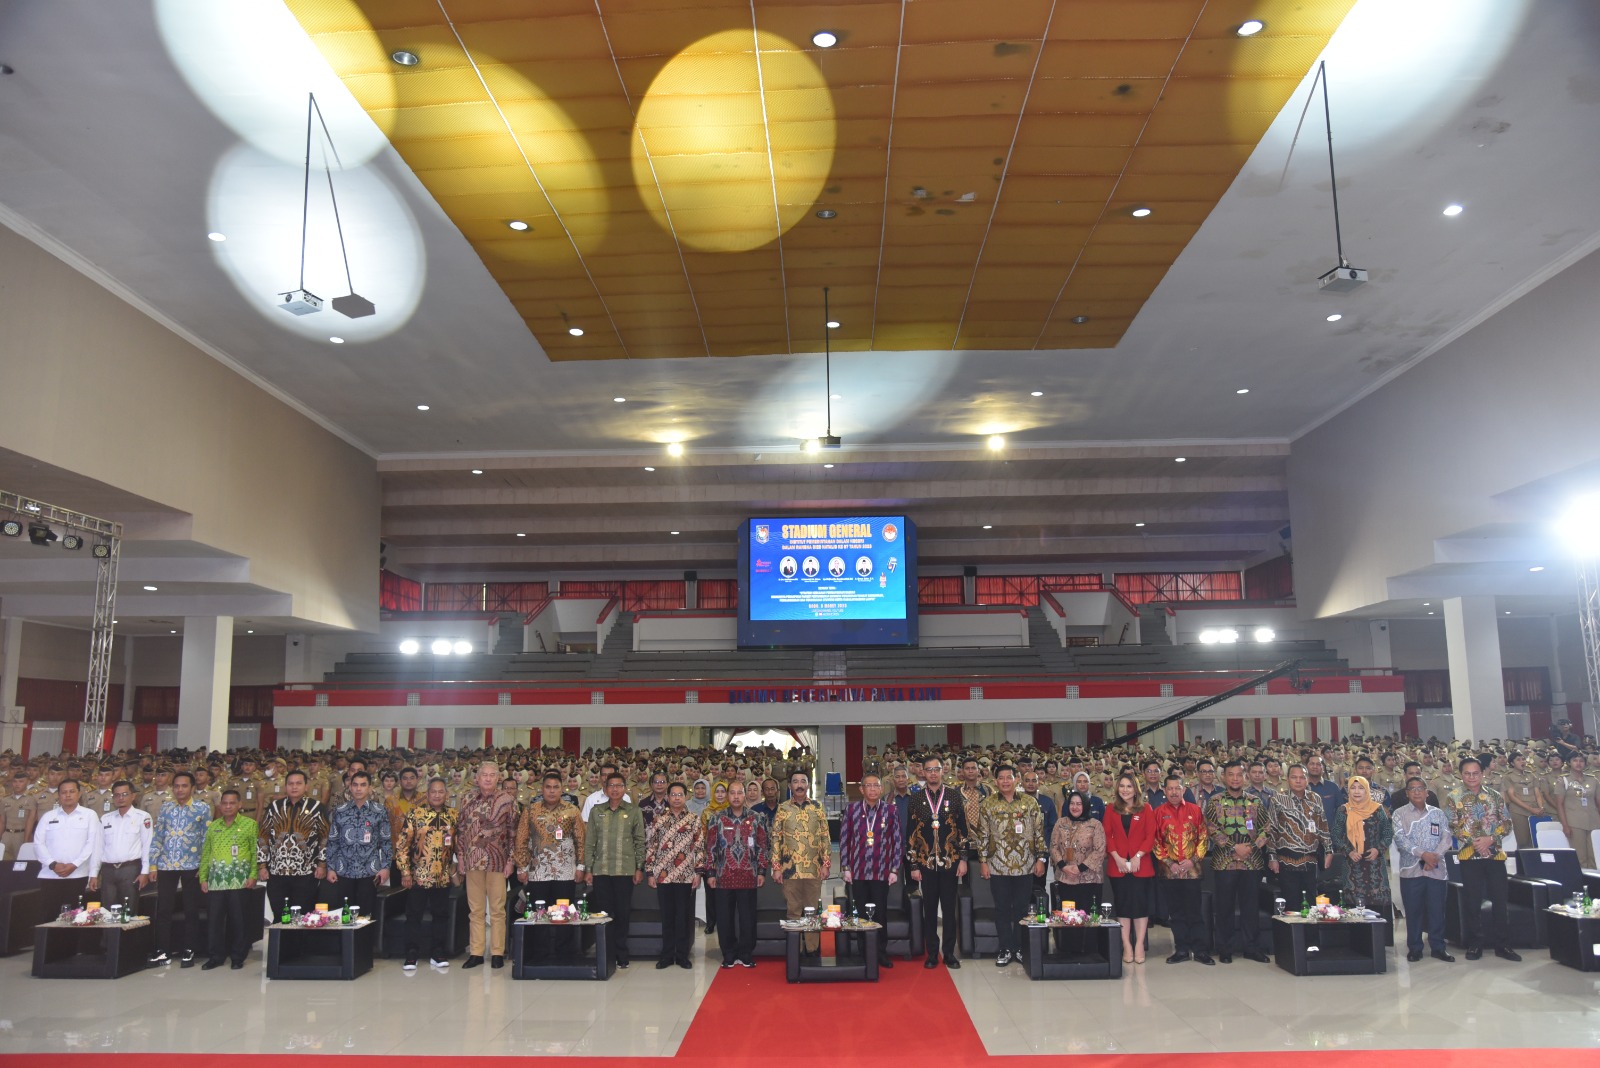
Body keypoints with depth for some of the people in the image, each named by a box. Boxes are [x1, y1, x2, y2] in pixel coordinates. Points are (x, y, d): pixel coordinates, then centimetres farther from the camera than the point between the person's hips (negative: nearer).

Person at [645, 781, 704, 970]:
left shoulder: (694, 820, 3)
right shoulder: (658, 820, 5)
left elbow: (700, 847, 1)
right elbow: (650, 846, 4)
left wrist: (698, 872, -5)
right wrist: (650, 873, -1)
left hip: (686, 875, -1)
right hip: (663, 875, 1)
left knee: (685, 916, 4)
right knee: (667, 915, 7)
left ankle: (682, 955, 13)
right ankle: (667, 954, 16)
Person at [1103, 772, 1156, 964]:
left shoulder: (1145, 809, 4)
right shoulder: (1111, 810, 8)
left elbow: (1150, 836, -1)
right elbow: (1107, 836, 3)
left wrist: (1138, 856, -11)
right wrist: (1117, 857, -9)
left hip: (1141, 865, -1)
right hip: (1118, 865, 1)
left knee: (1140, 903, -1)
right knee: (1122, 904, 2)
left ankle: (1139, 945, 6)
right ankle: (1127, 946, 7)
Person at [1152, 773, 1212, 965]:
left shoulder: (1195, 810, 4)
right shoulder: (1159, 812, 4)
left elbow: (1203, 838, 2)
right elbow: (1155, 841, 1)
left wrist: (1193, 860, -8)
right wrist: (1169, 863, -7)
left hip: (1192, 869, -1)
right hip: (1169, 871, 1)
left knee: (1194, 911, 1)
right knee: (1176, 912, 6)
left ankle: (1199, 950, 9)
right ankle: (1181, 950, 13)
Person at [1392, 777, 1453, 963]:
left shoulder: (1438, 814, 10)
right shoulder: (1400, 813, 2)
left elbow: (1446, 838, 1)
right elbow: (1400, 839, -8)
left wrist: (1435, 856, -14)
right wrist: (1422, 854, -19)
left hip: (1436, 869, 2)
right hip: (1411, 869, -2)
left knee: (1437, 910, 4)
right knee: (1413, 910, 3)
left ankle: (1438, 947, 14)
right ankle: (1414, 948, 11)